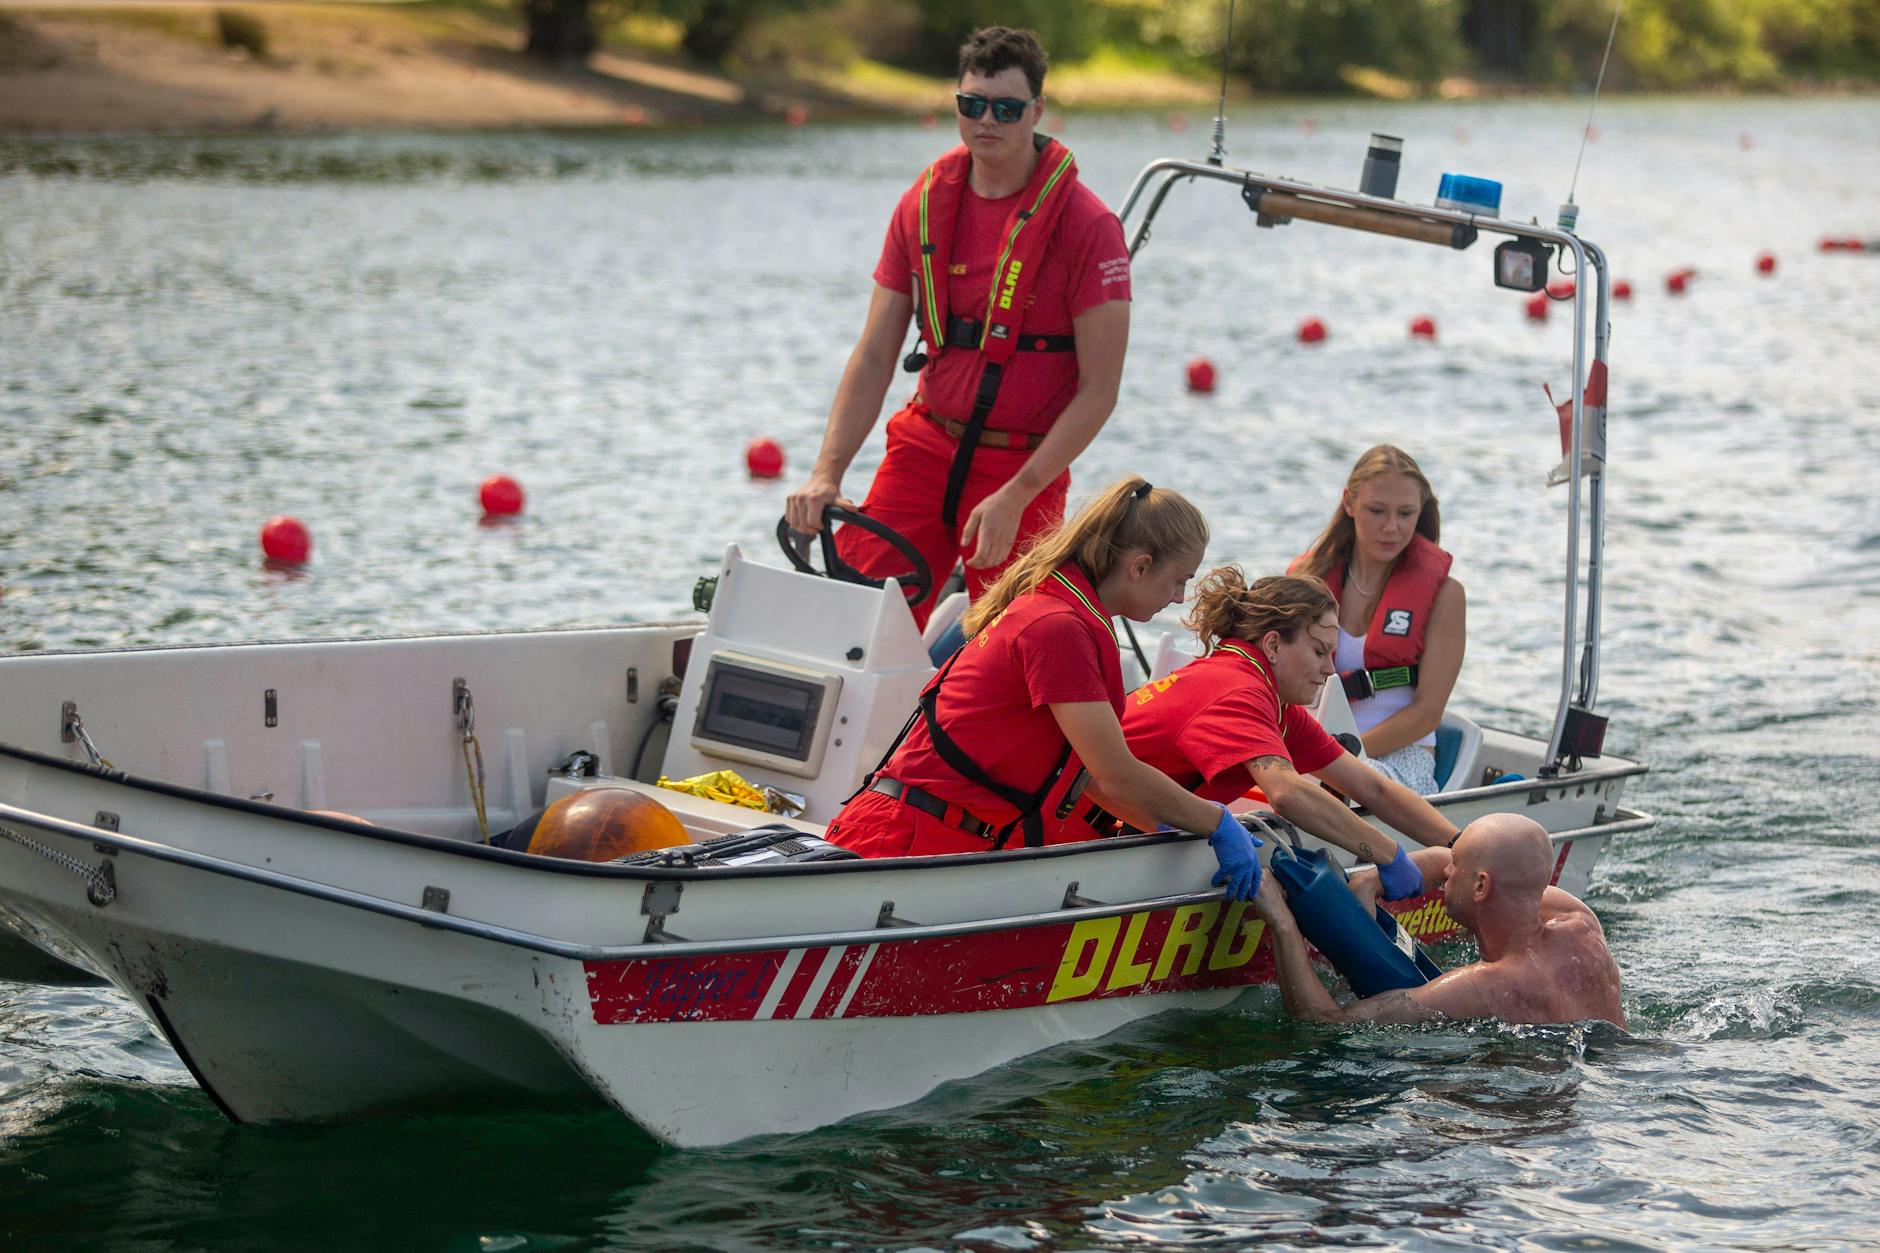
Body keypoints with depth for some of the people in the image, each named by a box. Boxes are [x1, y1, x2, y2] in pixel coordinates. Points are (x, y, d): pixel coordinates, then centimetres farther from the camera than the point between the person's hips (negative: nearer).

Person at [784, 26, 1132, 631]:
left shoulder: (1085, 225, -8)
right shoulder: (924, 204, 6)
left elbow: (1099, 389, -10)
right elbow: (874, 357, 6)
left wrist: (1015, 496, -18)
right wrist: (826, 474, -7)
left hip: (1023, 467, -4)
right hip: (923, 446, 4)